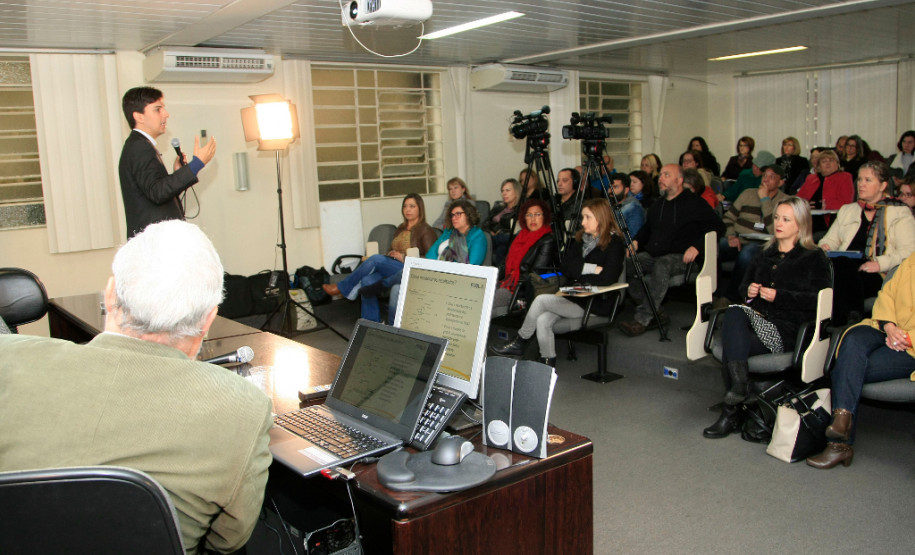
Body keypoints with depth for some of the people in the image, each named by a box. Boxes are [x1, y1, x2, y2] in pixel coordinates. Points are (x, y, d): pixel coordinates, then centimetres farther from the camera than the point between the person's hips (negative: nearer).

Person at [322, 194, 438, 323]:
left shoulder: (425, 230, 1)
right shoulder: (401, 228, 23)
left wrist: (405, 258, -12)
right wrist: (390, 255, 4)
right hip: (392, 267, 7)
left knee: (376, 259, -27)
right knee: (367, 281, -23)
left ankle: (342, 288, -12)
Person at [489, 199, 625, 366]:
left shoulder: (614, 244, -6)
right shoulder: (580, 240, 15)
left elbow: (608, 279, -18)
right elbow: (566, 268, 4)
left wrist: (578, 275, -8)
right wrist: (592, 268, -11)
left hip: (597, 304, -6)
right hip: (574, 299, 7)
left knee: (541, 299, -18)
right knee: (543, 320, -19)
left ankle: (519, 343, -1)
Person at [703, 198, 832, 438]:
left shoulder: (814, 258, 10)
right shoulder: (765, 254, 28)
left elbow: (816, 300, -3)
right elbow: (744, 285, 25)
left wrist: (778, 296, -13)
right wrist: (749, 291, 1)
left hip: (787, 327, -5)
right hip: (755, 316, 5)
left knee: (731, 345, -29)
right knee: (734, 313, -33)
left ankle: (731, 412, -21)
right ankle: (739, 385, -41)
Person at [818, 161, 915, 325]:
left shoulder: (900, 213, 14)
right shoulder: (847, 210, 29)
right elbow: (831, 239, 27)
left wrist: (880, 263, -16)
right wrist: (825, 246, 1)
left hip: (879, 275, -4)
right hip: (843, 269, 4)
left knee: (841, 264, -37)